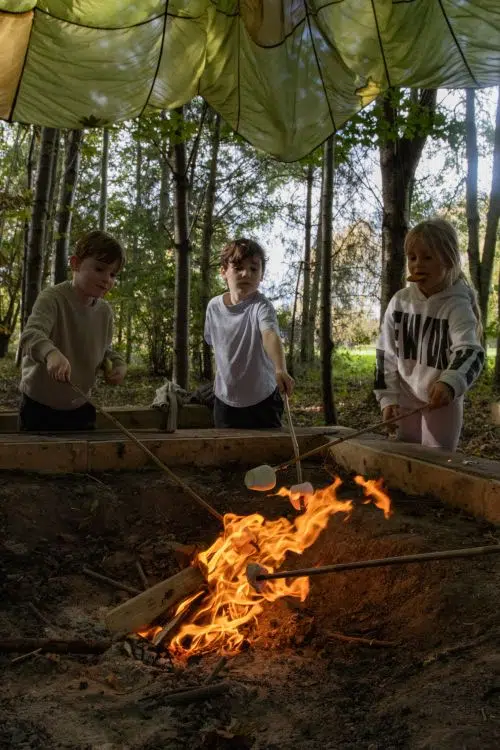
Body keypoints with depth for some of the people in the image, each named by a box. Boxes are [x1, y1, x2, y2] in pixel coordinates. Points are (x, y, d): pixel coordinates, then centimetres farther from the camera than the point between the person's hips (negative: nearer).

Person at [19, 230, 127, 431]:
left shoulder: (105, 311, 0)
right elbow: (31, 335, -34)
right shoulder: (53, 298, -18)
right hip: (40, 407, -5)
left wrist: (117, 364, -7)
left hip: (79, 407, 5)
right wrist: (51, 353, -55)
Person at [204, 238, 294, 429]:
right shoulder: (213, 306, -4)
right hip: (225, 400, 4)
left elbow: (270, 335, -40)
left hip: (262, 400, -4)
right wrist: (221, 374, 14)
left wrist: (280, 370, -56)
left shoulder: (261, 306, -20)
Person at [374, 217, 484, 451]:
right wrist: (387, 397, -5)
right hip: (406, 398, 4)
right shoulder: (399, 302, -3)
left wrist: (450, 383, -51)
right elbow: (386, 353, 2)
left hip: (443, 400, -4)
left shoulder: (457, 305, -16)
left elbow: (470, 352, -30)